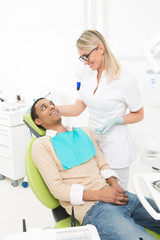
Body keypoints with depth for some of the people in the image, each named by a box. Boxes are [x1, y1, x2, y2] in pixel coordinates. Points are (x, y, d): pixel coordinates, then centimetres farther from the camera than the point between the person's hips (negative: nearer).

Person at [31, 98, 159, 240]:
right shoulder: (41, 145, 1)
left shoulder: (84, 132, 19)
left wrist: (114, 185, -3)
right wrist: (101, 195, -15)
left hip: (112, 195, 7)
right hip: (90, 207, -6)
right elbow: (57, 188, -7)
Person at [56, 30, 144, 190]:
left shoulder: (125, 80, -16)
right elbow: (77, 109, 6)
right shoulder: (88, 76, 4)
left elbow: (138, 115, -5)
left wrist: (115, 121, -21)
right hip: (92, 143, 6)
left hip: (115, 149, -5)